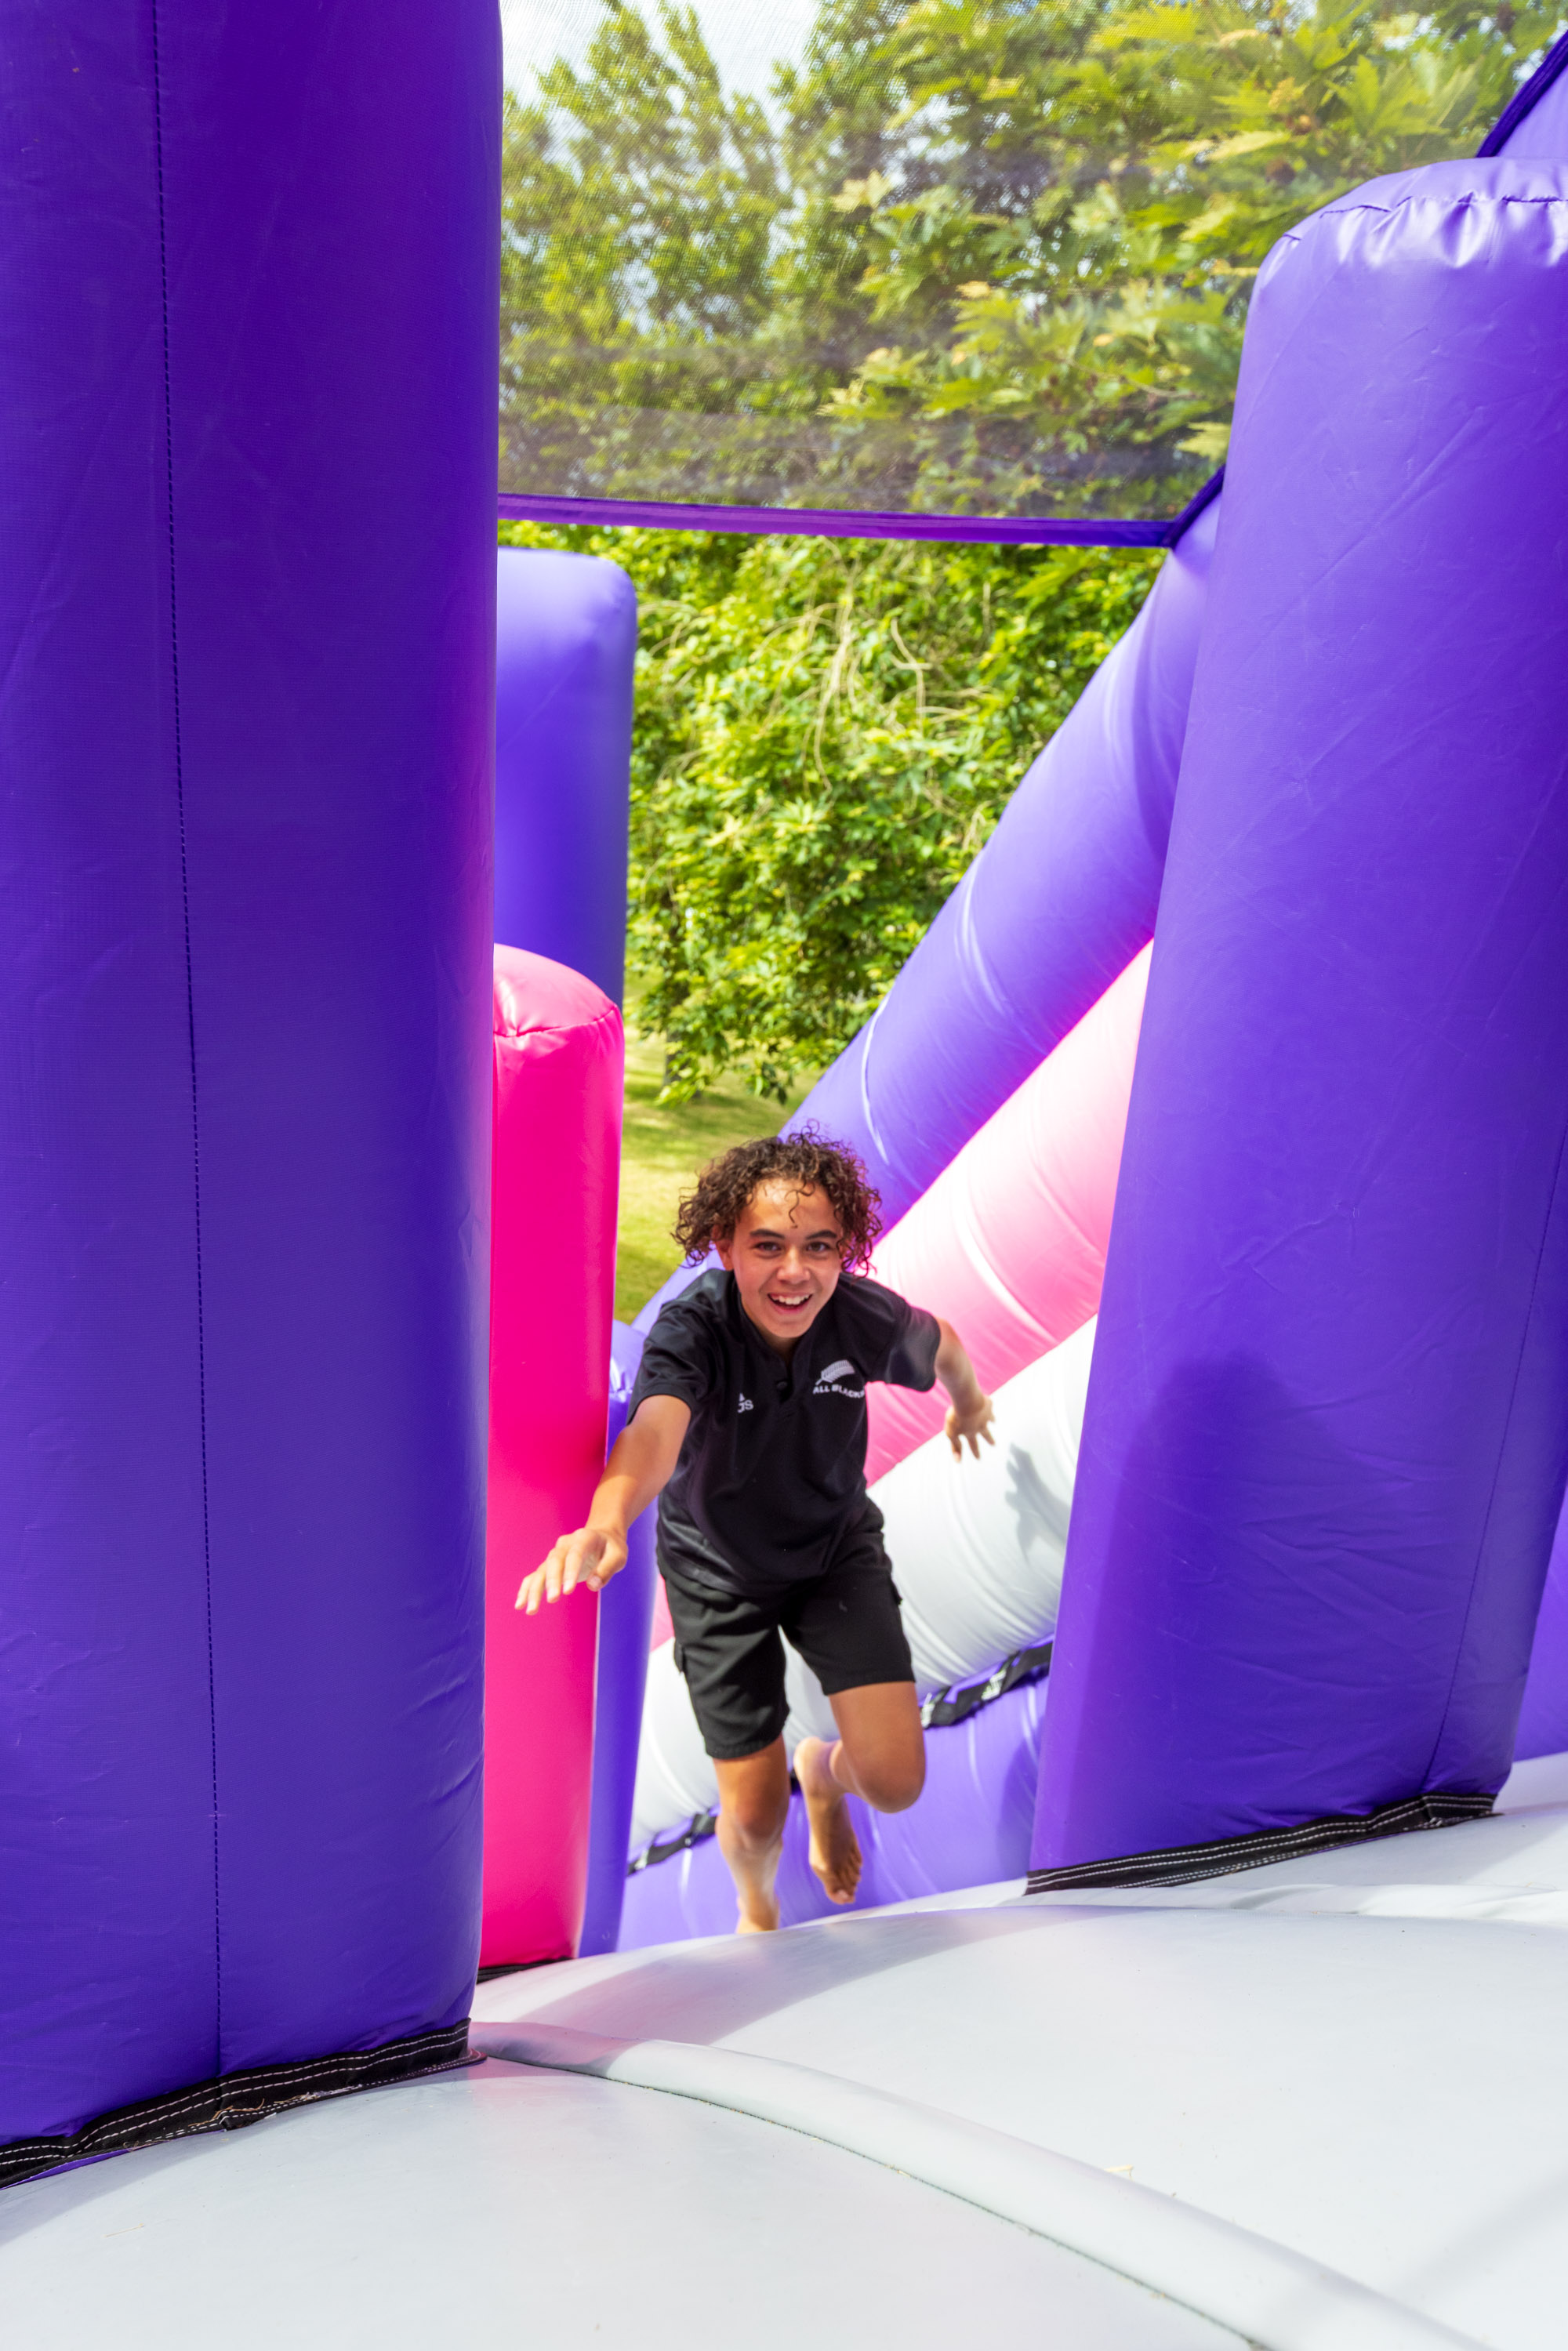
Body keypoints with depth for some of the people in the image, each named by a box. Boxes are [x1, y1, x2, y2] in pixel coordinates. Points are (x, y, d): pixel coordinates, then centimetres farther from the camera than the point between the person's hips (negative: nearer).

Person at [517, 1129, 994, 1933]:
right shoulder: (691, 1329, -32)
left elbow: (943, 1346, 1)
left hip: (838, 1547, 2)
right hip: (718, 1570, -2)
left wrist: (968, 1404, 22)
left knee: (895, 1782, -9)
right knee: (755, 1819, 3)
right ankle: (756, 1906, 44)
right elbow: (656, 1428, -53)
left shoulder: (864, 1315, -23)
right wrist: (607, 1521, -74)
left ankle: (822, 1773, 30)